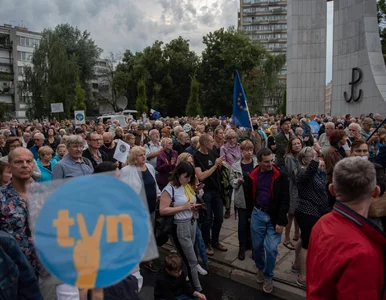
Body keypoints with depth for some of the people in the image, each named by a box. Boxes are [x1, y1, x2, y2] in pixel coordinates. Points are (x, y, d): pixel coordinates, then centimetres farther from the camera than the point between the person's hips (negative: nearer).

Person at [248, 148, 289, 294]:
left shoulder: (281, 176, -9)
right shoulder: (253, 176, 0)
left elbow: (285, 200, -9)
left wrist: (281, 221, -14)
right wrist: (250, 214, 12)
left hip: (274, 217, -2)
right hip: (257, 214, 3)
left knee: (271, 248, -3)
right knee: (257, 246, 12)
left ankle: (268, 277, 20)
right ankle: (260, 269, 39)